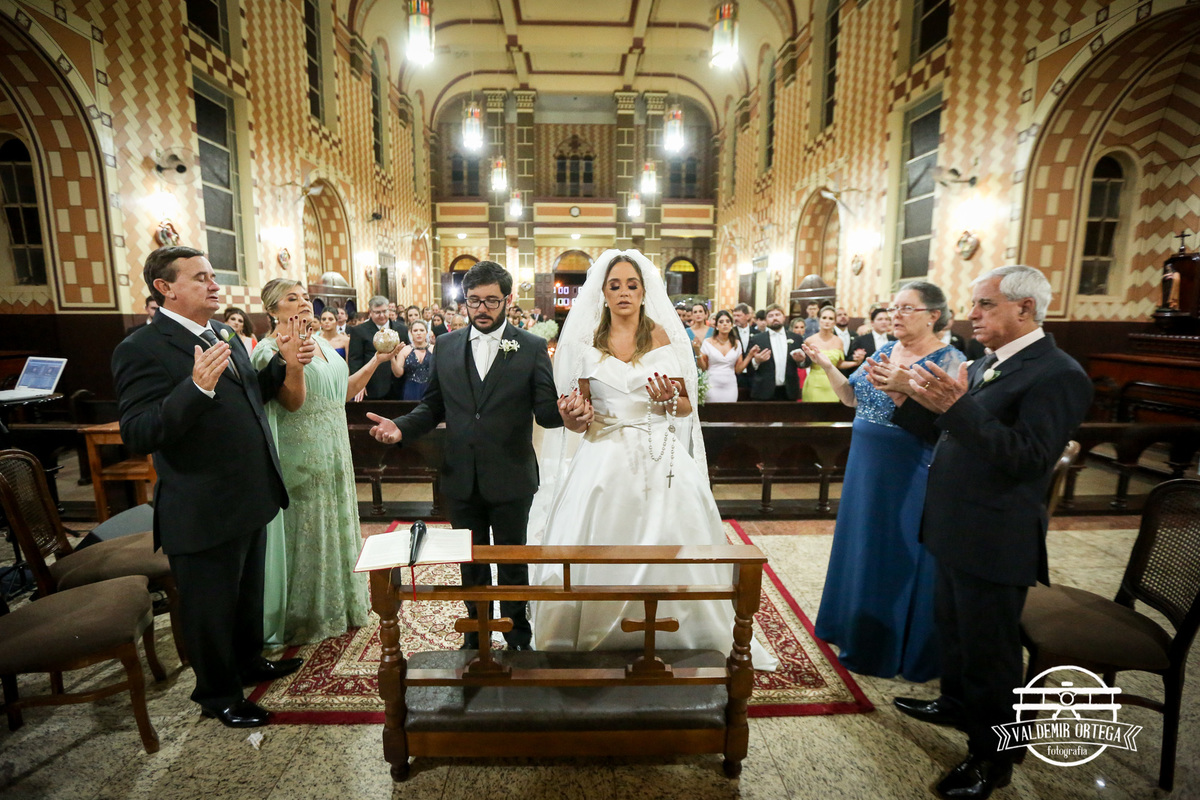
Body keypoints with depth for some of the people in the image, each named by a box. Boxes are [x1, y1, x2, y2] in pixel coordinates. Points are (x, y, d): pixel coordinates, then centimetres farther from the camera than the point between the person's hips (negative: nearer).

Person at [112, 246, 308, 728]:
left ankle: (249, 661, 49)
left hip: (250, 498, 8)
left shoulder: (226, 335, 7)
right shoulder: (143, 349, -18)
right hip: (204, 512, -8)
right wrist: (198, 386, -39)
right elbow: (137, 435, -25)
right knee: (210, 608, 14)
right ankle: (218, 695, 36)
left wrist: (284, 363, 0)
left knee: (249, 593, 26)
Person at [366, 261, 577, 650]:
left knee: (513, 561, 15)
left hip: (510, 480, -2)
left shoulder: (532, 348, -6)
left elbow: (544, 410, -11)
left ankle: (517, 638, 38)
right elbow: (433, 406, 6)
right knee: (471, 562, 20)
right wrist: (401, 427, -11)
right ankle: (476, 632, 42)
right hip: (462, 480, 3)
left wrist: (565, 413, -33)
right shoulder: (447, 346, 4)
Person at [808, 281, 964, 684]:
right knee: (863, 549, 18)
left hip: (911, 477, -6)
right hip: (867, 468, 7)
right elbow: (852, 397, 8)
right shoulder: (885, 351, 7)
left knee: (900, 558, 7)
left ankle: (893, 649, 28)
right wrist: (827, 366, -3)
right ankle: (857, 630, 39)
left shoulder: (949, 360, -12)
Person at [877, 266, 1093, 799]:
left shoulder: (1057, 375, -18)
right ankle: (956, 704, 49)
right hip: (955, 530, 9)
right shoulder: (986, 365, 8)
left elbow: (1029, 459, -27)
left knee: (988, 650, 9)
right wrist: (908, 392, -3)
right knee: (951, 624, 26)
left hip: (994, 540, -8)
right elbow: (943, 432, 10)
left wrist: (957, 405, -36)